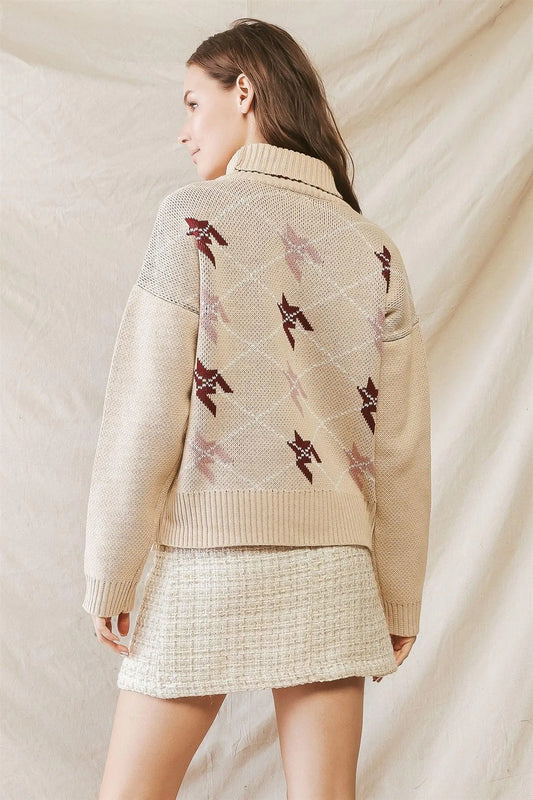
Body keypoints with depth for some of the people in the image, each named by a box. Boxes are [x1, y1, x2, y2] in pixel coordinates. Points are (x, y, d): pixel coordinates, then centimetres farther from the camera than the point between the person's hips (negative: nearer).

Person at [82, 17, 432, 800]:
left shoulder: (196, 217, -6)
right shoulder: (373, 248, 6)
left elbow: (147, 416, -9)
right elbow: (401, 447, 6)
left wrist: (108, 578, -1)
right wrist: (400, 601, 14)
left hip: (211, 561, -4)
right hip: (333, 565, 4)